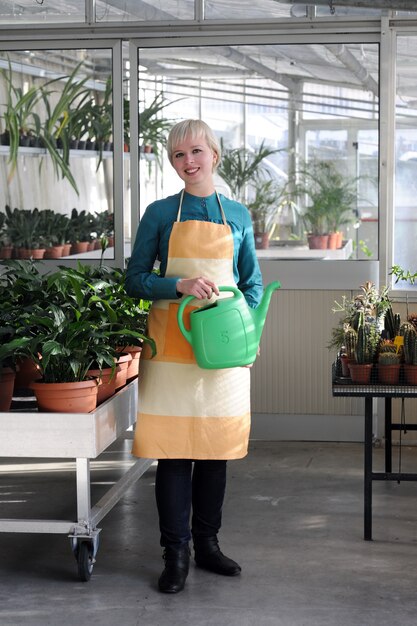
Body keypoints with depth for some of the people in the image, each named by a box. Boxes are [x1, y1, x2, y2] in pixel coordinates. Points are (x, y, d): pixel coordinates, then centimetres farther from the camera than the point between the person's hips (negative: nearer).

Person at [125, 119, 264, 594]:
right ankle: (175, 553, 5)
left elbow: (252, 283, 13)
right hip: (171, 343, -2)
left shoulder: (237, 215, 9)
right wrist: (180, 285, -16)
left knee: (217, 448, 7)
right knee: (173, 449, -3)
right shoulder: (160, 213, 4)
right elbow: (135, 278, 1)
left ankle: (207, 543, 20)